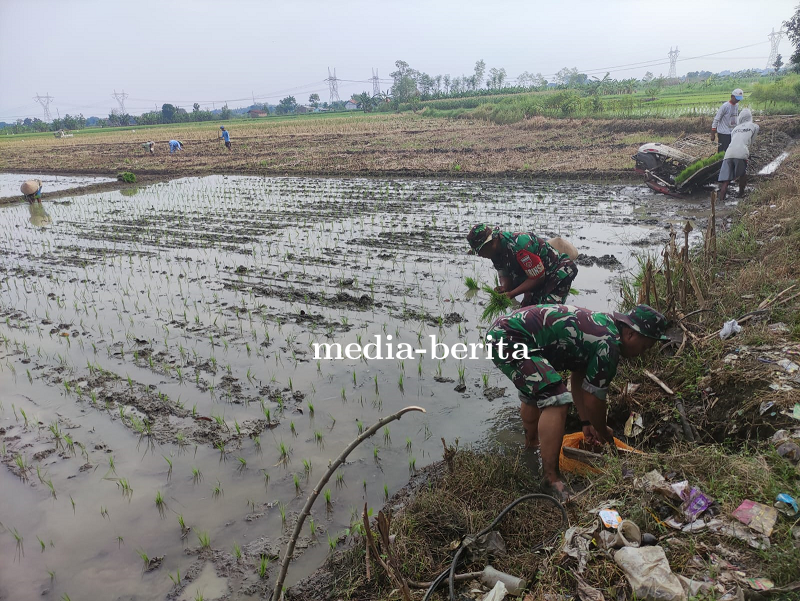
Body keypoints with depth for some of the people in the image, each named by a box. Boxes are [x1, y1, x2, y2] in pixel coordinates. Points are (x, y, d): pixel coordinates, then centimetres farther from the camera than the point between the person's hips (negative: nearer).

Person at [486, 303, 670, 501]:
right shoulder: (608, 345, -14)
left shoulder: (601, 325, 15)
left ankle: (531, 444, 53)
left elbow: (578, 379, 24)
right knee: (556, 399, -19)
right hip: (510, 338, -11)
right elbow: (593, 399, -5)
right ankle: (550, 479, -11)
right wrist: (604, 433, 14)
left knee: (534, 391, 33)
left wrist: (586, 423, 28)